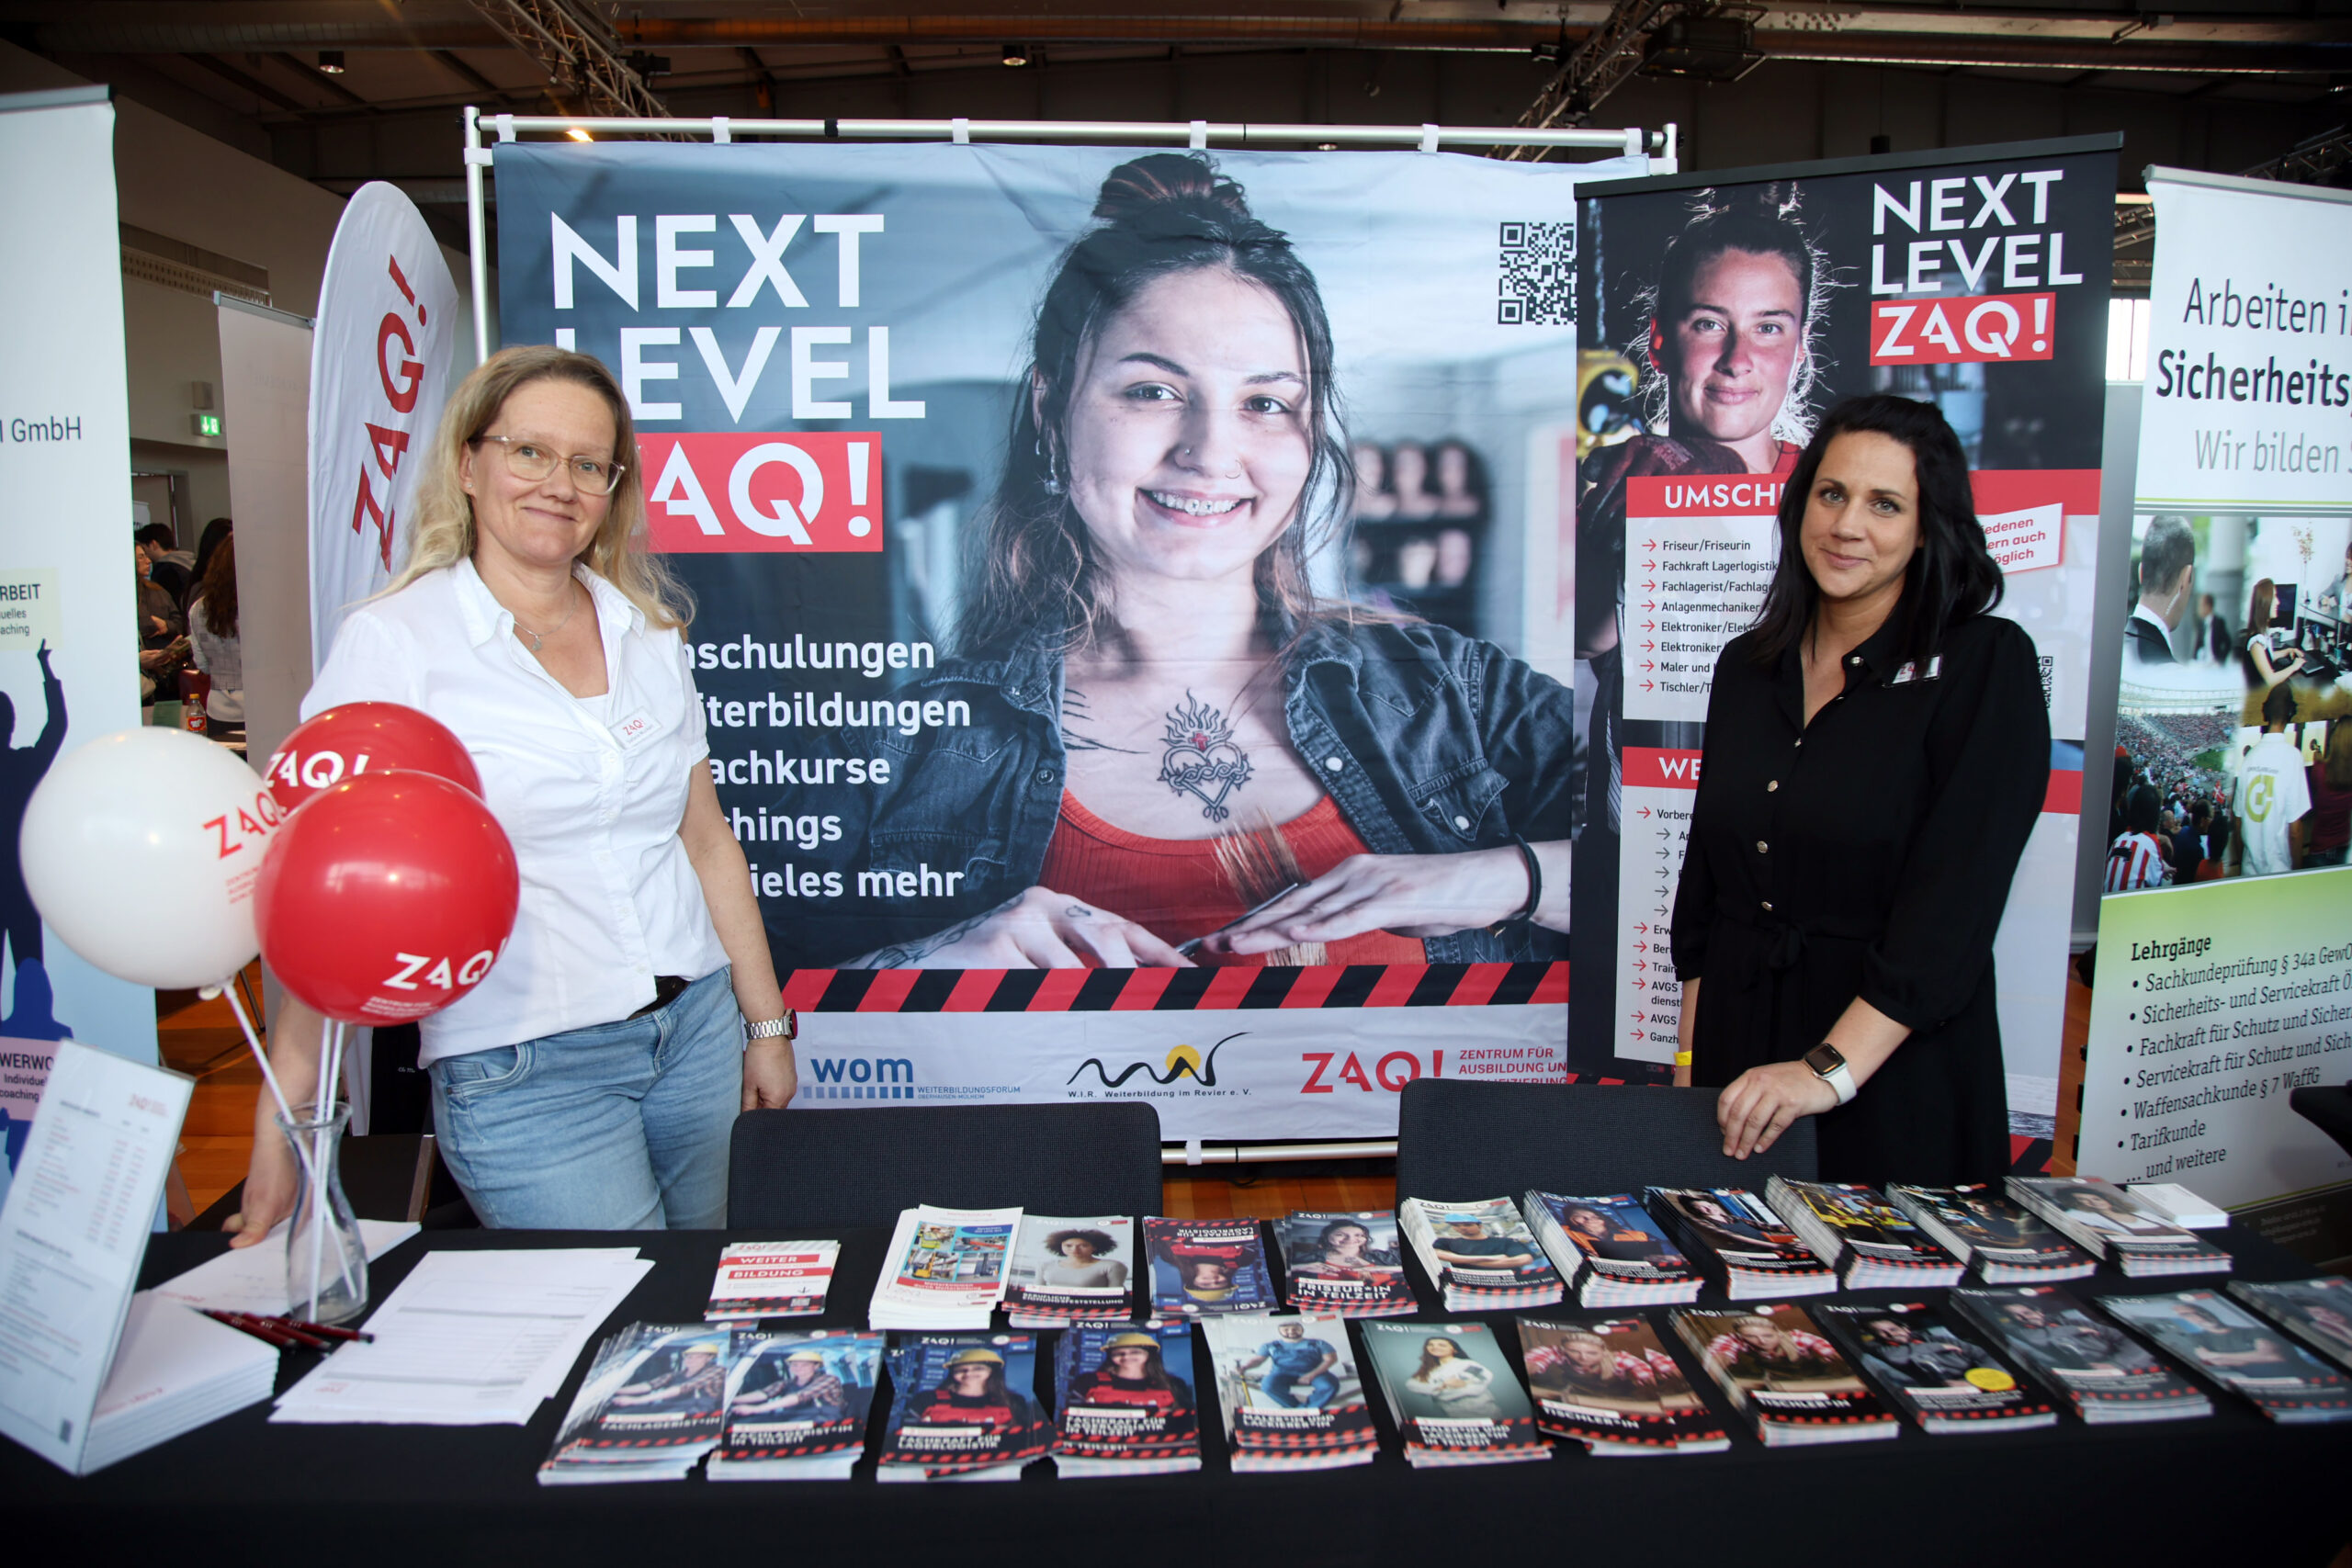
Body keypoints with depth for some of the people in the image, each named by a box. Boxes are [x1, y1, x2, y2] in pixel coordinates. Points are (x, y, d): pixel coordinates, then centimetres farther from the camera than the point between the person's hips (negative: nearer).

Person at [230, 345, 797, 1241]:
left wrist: (766, 1025, 14)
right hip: (524, 1068, -4)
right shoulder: (393, 640, -5)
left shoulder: (647, 633, 8)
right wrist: (285, 1127, -15)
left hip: (696, 1028, 5)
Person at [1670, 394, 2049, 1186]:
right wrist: (1687, 1065, 6)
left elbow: (1953, 904, -17)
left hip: (1893, 1069, -4)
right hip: (1737, 1046, 5)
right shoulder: (1746, 667, 7)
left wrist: (1832, 1067, -25)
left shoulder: (1987, 665, -8)